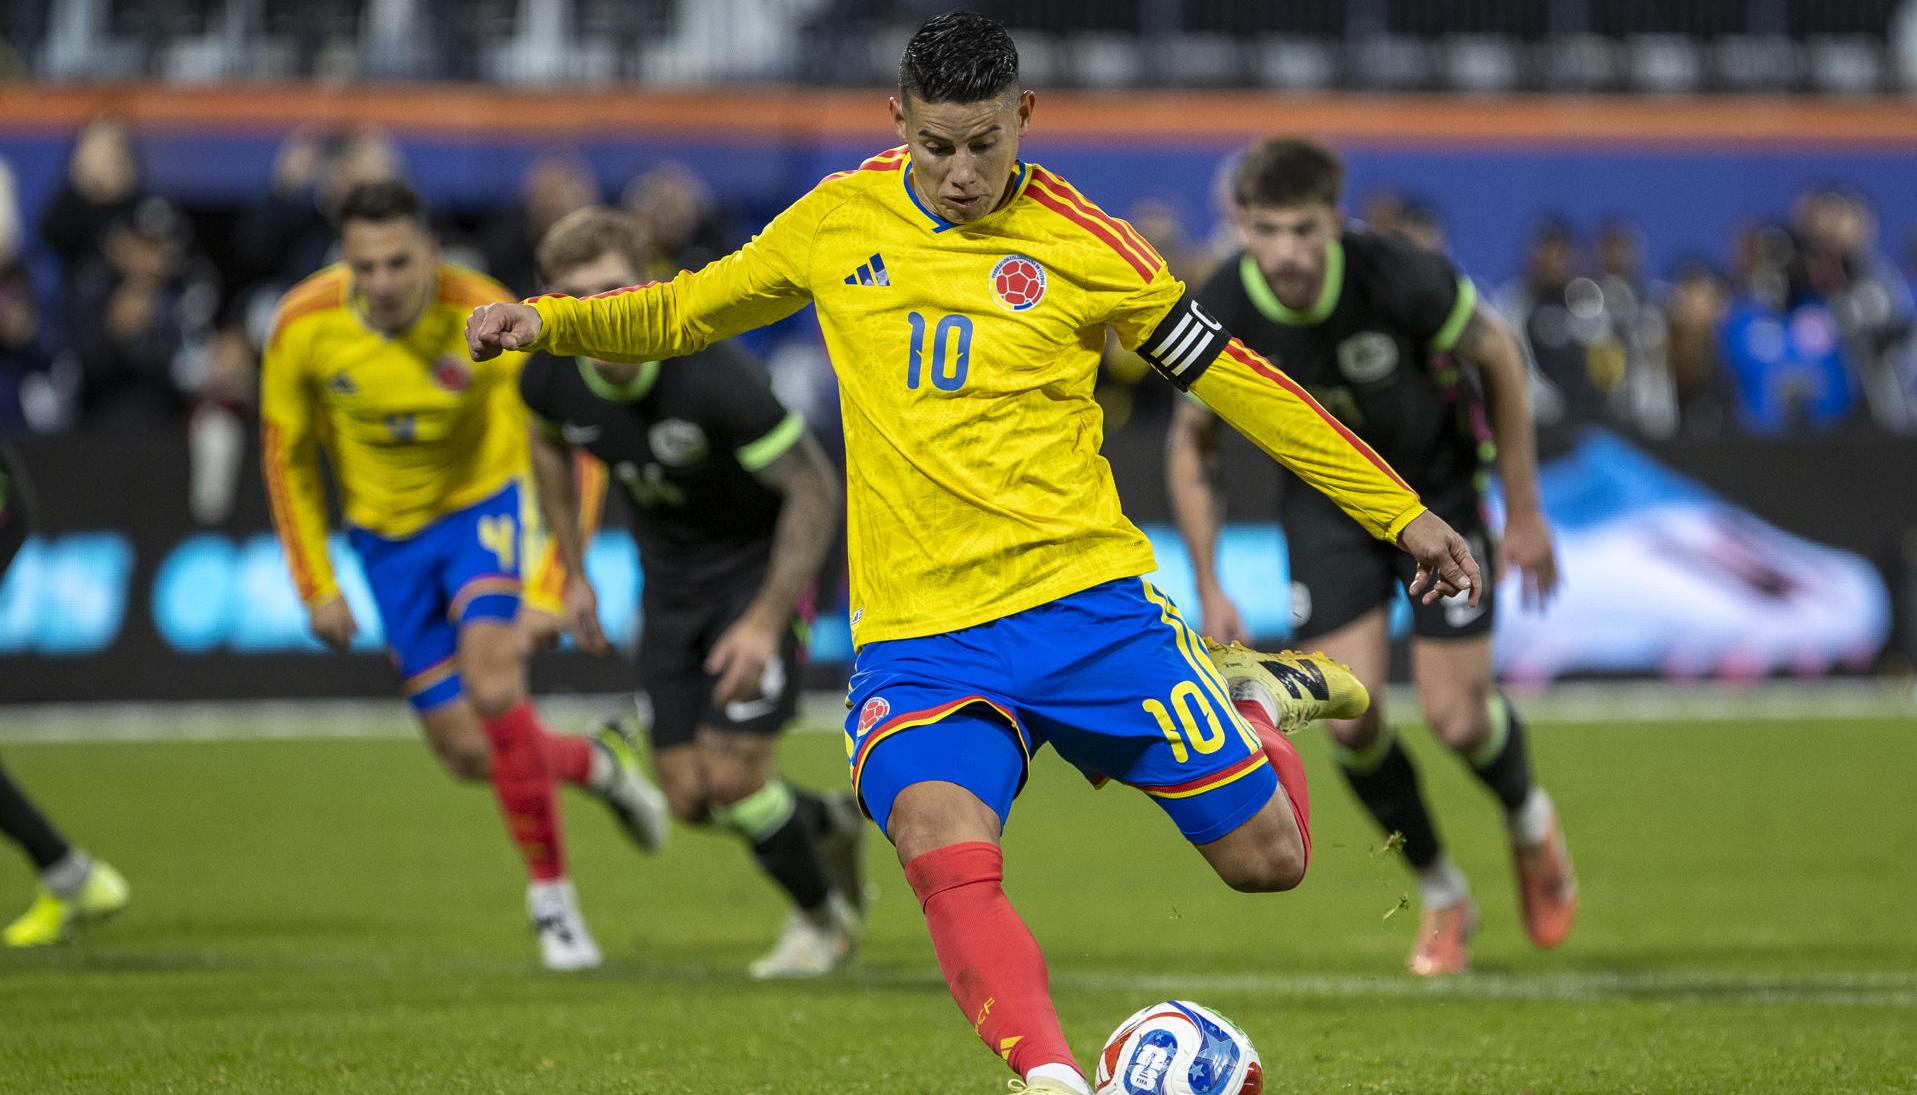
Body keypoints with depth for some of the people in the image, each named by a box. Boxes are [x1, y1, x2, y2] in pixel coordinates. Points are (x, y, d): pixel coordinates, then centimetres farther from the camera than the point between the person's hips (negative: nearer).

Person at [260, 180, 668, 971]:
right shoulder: (304, 327, -18)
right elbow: (288, 458, -1)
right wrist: (317, 586, -2)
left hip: (483, 502, -3)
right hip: (387, 533, 3)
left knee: (493, 684, -26)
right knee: (467, 752, -1)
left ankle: (551, 897, -10)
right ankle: (595, 765, 31)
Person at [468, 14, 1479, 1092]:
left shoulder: (1079, 243, 0)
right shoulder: (838, 221, 7)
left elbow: (1235, 378, 7)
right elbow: (682, 313, 22)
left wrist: (1401, 512, 8)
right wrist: (547, 320, 4)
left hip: (1087, 599, -1)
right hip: (917, 630, 1)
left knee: (1268, 858, 1)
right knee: (945, 850, -30)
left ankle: (1255, 697, 32)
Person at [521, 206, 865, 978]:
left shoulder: (713, 375, -33)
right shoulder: (551, 378, -17)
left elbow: (814, 490, -24)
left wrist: (766, 621, -27)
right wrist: (573, 574, 10)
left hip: (758, 563, -5)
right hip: (670, 577, 5)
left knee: (732, 776, -13)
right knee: (689, 797, 2)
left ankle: (823, 915, 16)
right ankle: (829, 826, 34)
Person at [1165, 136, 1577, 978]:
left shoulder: (1400, 280, -31)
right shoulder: (1219, 316, -23)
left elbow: (1499, 356, -11)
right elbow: (1191, 446, -4)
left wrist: (1525, 513, -7)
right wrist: (1209, 592, -7)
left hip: (1439, 489, -2)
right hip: (1326, 496, 2)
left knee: (1456, 716, -8)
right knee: (1351, 719, -11)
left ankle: (1529, 821, 29)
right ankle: (1441, 894, 15)